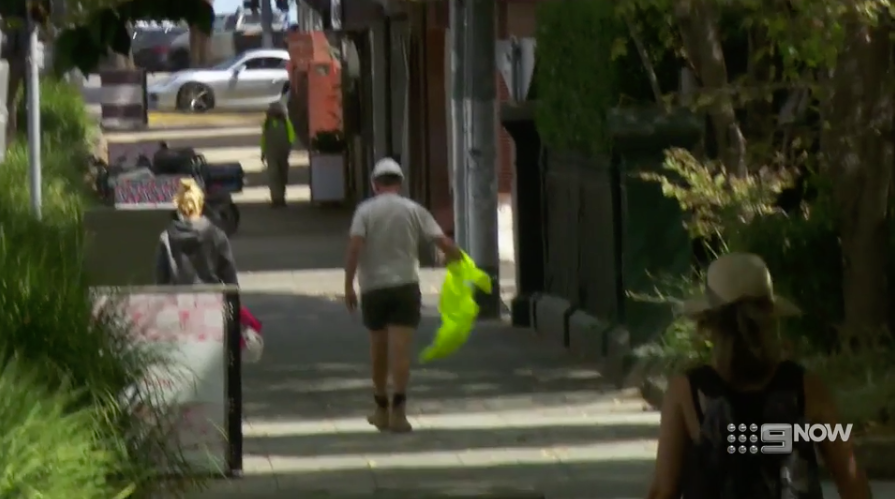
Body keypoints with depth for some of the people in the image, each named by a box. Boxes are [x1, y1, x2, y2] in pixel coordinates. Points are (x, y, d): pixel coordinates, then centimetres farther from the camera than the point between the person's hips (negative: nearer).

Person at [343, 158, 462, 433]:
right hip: (405, 285, 0)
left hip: (373, 288, 0)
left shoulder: (366, 211, -2)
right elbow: (443, 242, -3)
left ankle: (381, 409, 25)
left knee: (378, 350, 14)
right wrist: (461, 260, 14)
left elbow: (354, 248, -13)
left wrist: (348, 286, -9)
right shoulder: (413, 210, 1)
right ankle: (397, 410, -16)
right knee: (400, 350, -5)